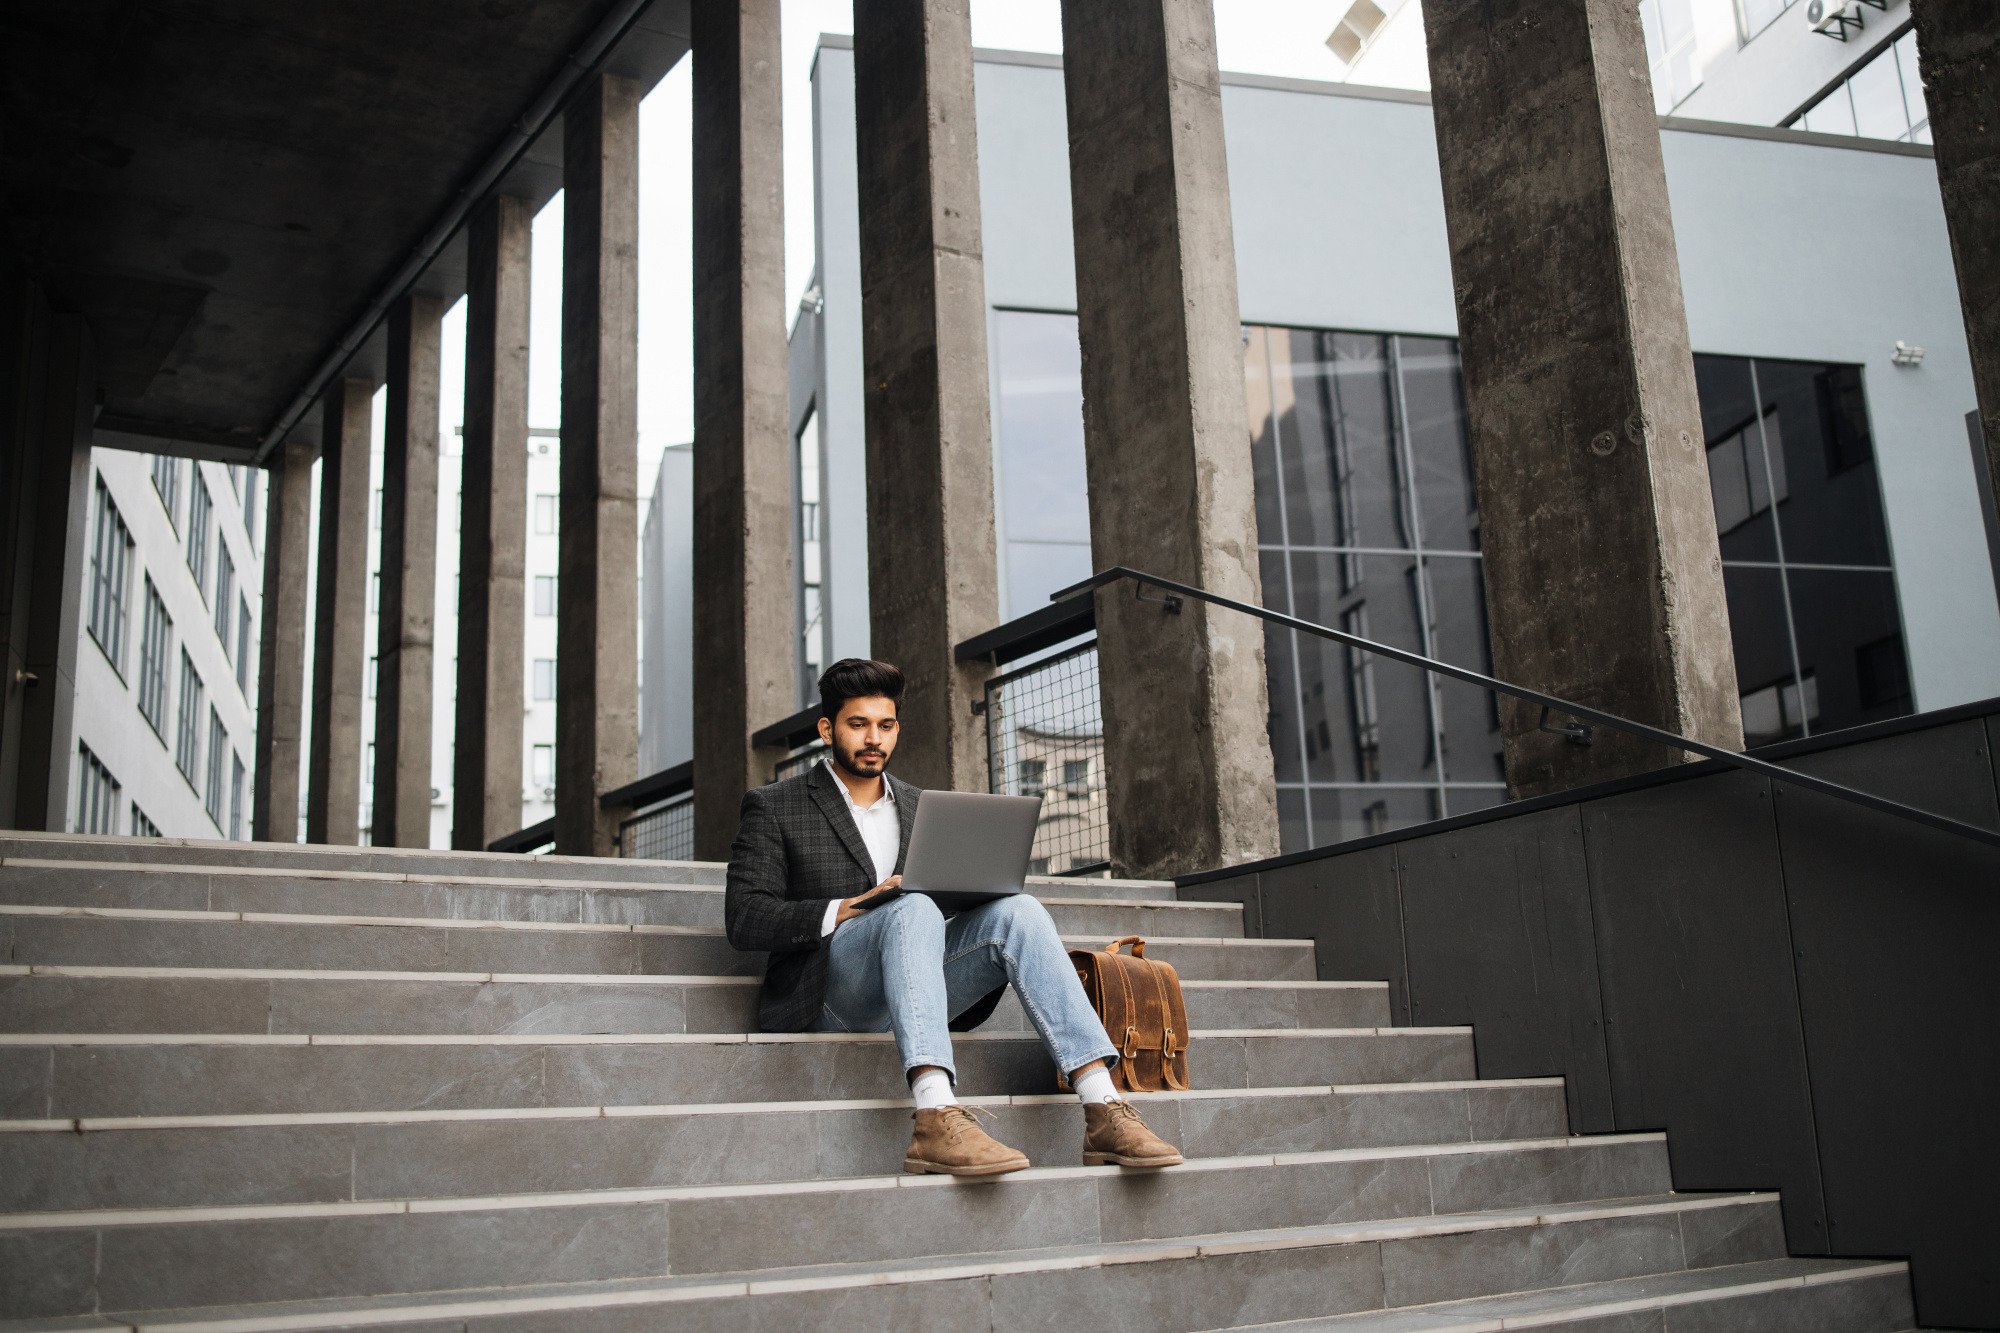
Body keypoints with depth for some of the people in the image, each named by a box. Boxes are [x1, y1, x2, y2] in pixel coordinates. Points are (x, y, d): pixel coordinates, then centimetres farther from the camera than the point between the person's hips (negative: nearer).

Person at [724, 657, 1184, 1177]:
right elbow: (743, 918, -5)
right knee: (913, 908, -34)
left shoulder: (921, 807, 22)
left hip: (910, 988, 5)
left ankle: (1104, 1113, -33)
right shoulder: (773, 808, 6)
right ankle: (936, 1122, -52)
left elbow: (949, 895, 20)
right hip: (826, 991, -4)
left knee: (1017, 911, -22)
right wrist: (840, 912, -19)